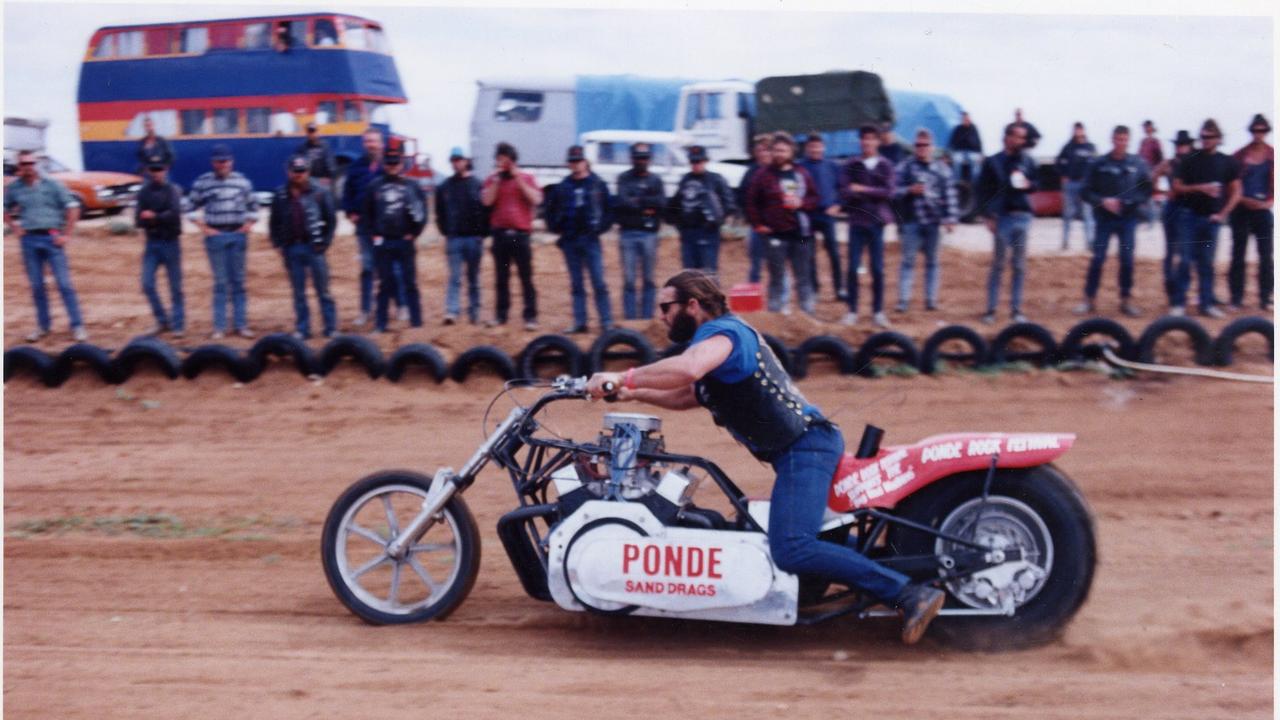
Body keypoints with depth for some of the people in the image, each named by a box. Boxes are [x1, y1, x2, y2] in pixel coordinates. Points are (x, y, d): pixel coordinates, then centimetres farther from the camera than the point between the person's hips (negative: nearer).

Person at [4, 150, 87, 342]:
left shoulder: (52, 185, -2)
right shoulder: (13, 188, 6)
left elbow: (73, 208, -2)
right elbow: (6, 210, 20)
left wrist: (65, 235, -6)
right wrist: (14, 227, 5)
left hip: (51, 238, -3)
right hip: (29, 240, 3)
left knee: (64, 283, -5)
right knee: (36, 286, 8)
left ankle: (77, 326, -1)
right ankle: (43, 325, 18)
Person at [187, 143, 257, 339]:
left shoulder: (242, 181, 6)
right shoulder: (202, 182, 0)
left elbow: (252, 206, 14)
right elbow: (193, 207, 5)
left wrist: (249, 225, 2)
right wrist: (203, 228, -4)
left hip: (238, 234, 2)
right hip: (215, 235, -2)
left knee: (238, 281, 6)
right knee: (220, 282, -1)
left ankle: (241, 325, 10)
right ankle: (219, 327, 3)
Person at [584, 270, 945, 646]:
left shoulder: (721, 331, -11)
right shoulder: (715, 337, 22)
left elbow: (686, 369, -33)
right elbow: (686, 396, 33)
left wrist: (621, 378, -24)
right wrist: (635, 394, 20)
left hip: (805, 447, -11)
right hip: (805, 447, 11)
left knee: (792, 550, -25)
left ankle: (908, 594, -26)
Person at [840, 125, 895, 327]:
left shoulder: (885, 166, 5)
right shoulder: (852, 166, 6)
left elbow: (888, 192, -6)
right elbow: (846, 192, -5)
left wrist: (863, 190, -13)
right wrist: (874, 195, -16)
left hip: (876, 222, 0)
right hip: (856, 222, 0)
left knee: (877, 269, 2)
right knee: (853, 268, -1)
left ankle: (878, 311, 9)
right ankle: (852, 311, 6)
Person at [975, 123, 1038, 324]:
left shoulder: (1027, 161, 9)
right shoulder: (992, 162, -2)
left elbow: (1036, 183, 19)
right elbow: (981, 190, -3)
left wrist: (1029, 185, -5)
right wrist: (986, 215, -10)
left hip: (1023, 216, 3)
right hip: (1002, 217, -3)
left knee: (1020, 266, 6)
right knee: (998, 265, 1)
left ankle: (1016, 309, 13)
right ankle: (990, 310, 6)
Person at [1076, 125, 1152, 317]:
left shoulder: (1138, 164, 1)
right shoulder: (1099, 164, -2)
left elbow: (1147, 190, 4)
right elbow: (1087, 191, -1)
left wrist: (1134, 202, -13)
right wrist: (1102, 201, -16)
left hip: (1128, 219, 1)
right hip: (1105, 218, -1)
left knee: (1127, 260, 4)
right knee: (1098, 258, -2)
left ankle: (1126, 300, 14)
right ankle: (1089, 299, 6)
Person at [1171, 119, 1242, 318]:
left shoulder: (1228, 163, 4)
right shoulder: (1190, 161, 1)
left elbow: (1235, 192, 6)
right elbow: (1177, 187, 0)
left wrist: (1223, 214, -4)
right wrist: (1200, 188, -14)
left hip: (1212, 218, 1)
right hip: (1191, 217, -1)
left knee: (1207, 263, 6)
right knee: (1185, 260, -4)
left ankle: (1207, 303, 11)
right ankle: (1179, 303, 1)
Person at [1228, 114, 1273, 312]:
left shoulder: (1272, 155, 3)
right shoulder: (1240, 155, 2)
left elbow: (1274, 182, 3)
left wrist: (1269, 201, -11)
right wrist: (1243, 199, -11)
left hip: (1263, 209, 1)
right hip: (1241, 210, 0)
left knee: (1266, 255, 1)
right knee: (1238, 254, 1)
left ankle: (1265, 298, 6)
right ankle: (1236, 298, 6)